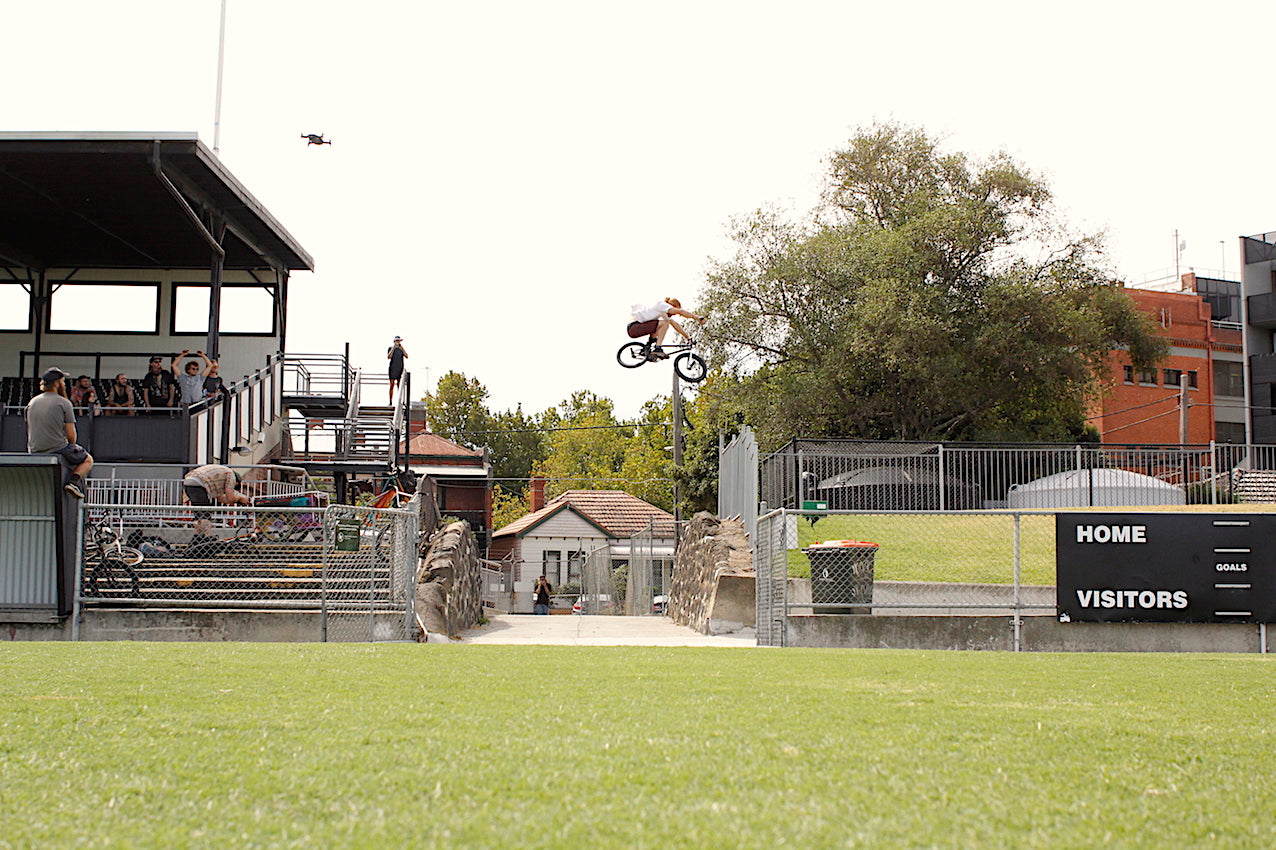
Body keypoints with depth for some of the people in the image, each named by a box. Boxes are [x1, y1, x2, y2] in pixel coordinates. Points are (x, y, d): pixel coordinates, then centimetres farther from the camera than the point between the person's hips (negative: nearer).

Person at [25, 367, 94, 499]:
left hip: (34, 453, 6)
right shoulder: (64, 402, -8)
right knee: (88, 460, 20)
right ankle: (74, 480, -10)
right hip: (59, 450, -6)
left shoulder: (32, 402, 8)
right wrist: (71, 446, 11)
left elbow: (30, 432, 15)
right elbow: (71, 436, -9)